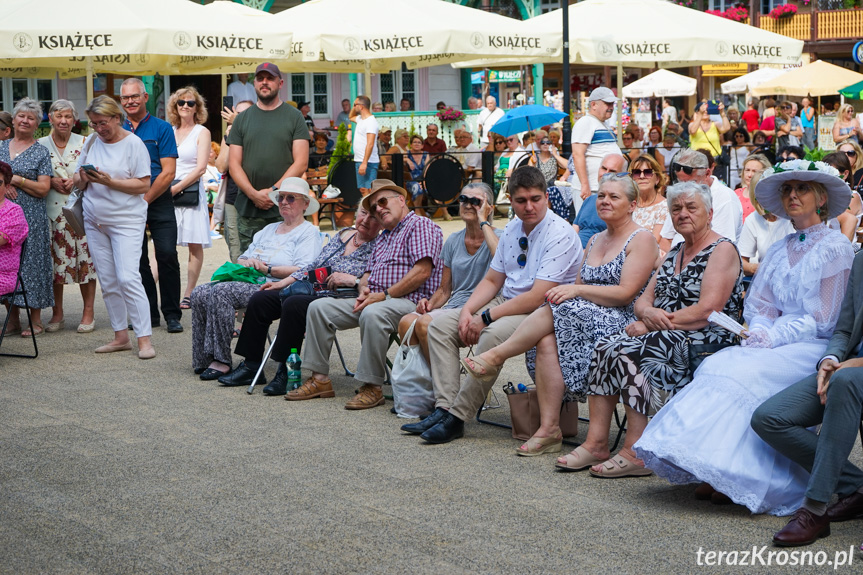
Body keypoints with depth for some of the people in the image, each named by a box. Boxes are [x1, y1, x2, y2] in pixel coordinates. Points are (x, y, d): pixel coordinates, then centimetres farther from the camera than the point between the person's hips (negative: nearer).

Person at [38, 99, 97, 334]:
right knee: (55, 260, 1)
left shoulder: (84, 143, 4)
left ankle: (88, 313, 6)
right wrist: (52, 181, -9)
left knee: (85, 258, -2)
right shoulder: (41, 145, 6)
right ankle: (57, 314, 12)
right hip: (52, 209, 1)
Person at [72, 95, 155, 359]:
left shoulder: (133, 143, -6)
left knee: (128, 278, -14)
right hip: (95, 220, 6)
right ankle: (121, 336, 14)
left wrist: (110, 181, -20)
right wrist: (83, 178, -10)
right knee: (108, 282, 7)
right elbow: (77, 182, 14)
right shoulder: (91, 142, 10)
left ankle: (144, 339, -12)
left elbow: (144, 185, -11)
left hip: (126, 220, -6)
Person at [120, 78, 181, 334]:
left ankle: (172, 314, -1)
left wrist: (144, 200, -9)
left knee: (167, 254, -10)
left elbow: (168, 172, -5)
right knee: (137, 260, 5)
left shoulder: (162, 128, 2)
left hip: (159, 201, -3)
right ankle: (148, 313, 15)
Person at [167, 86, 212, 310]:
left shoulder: (202, 132, 4)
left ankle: (188, 295, 4)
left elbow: (200, 168, -6)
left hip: (191, 191, -3)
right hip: (167, 192, 3)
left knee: (195, 246, -1)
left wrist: (176, 188, -12)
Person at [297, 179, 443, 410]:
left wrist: (384, 295, -16)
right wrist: (364, 291, 2)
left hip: (409, 301, -9)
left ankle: (372, 387, -31)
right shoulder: (383, 237, 28)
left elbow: (422, 271, -15)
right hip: (373, 300, 9)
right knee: (319, 307, -3)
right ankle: (319, 378, -5)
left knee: (372, 314, -40)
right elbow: (368, 273, 28)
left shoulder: (420, 226, -2)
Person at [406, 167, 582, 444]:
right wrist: (467, 311, -5)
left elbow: (537, 297, -24)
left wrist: (486, 317, -21)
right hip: (506, 302, 9)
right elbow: (492, 280, 14)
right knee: (441, 324, -3)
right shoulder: (512, 229, 9)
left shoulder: (559, 234, -18)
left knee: (492, 335, -36)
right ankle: (444, 408, -12)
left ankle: (457, 417, -24)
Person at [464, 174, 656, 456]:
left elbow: (626, 293, -14)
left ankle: (497, 356, -14)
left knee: (556, 310, -28)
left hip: (623, 324, -7)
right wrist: (563, 291, -6)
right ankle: (549, 429, -28)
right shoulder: (595, 241, 22)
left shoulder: (641, 240, -2)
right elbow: (580, 289, 18)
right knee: (547, 341, -25)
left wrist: (576, 290, -18)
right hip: (587, 319, 7)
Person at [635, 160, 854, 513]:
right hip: (778, 342, 6)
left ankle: (731, 476, -26)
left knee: (746, 374, -31)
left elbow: (822, 320, -9)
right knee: (717, 365, -21)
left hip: (816, 347, -6)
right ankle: (717, 473, -26)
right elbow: (761, 308, 16)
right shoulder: (779, 250, 19)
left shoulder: (835, 248, -3)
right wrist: (756, 332, -7)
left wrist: (771, 337, -15)